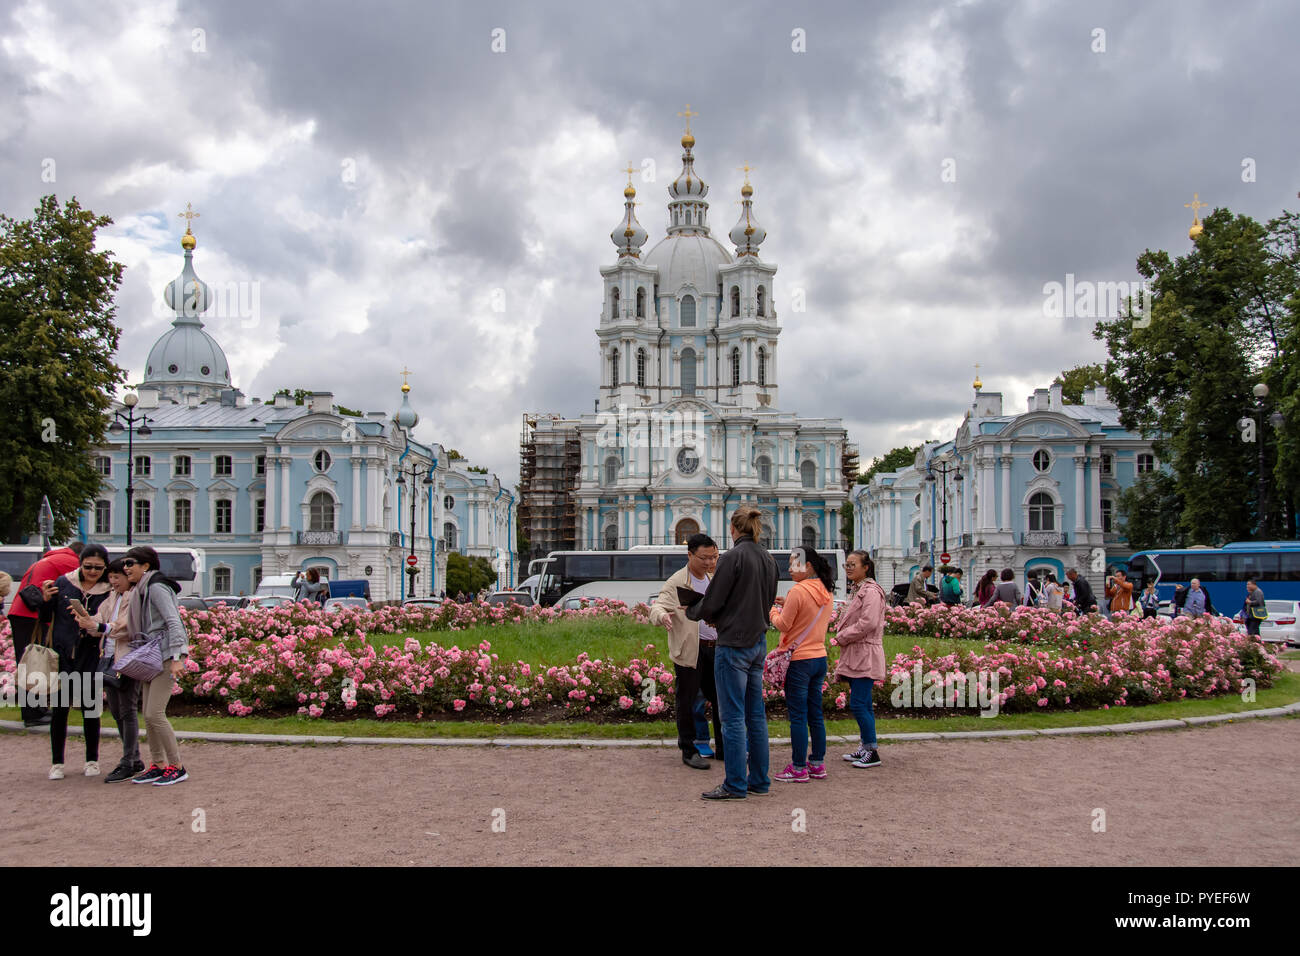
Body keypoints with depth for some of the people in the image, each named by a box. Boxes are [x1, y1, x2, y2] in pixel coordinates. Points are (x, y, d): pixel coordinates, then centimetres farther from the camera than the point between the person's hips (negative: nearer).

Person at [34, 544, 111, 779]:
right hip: (62, 654, 1)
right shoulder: (63, 583, 1)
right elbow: (45, 618, 8)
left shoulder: (108, 590, -2)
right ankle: (56, 763, 14)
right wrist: (46, 600, -11)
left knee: (90, 708, 4)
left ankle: (92, 761, 19)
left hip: (91, 657, -1)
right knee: (60, 709, 2)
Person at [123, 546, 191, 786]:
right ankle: (158, 765, 17)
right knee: (148, 715, 9)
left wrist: (177, 658, -25)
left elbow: (173, 621, -19)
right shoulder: (141, 590, 17)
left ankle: (177, 767, -3)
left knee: (155, 713, -11)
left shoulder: (156, 587, -11)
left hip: (166, 655, -10)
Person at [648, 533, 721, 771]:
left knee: (721, 698, 11)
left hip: (715, 648, 6)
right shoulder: (675, 583, -8)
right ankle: (689, 751, 14)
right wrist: (662, 616, -41)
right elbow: (657, 606, -19)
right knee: (687, 702, 2)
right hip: (690, 650, -6)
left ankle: (725, 748, 24)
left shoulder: (713, 580, 14)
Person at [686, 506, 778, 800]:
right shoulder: (768, 559, 9)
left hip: (734, 644, -8)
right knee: (756, 715, 13)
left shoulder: (733, 557, -14)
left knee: (733, 717, -2)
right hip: (758, 642, 8)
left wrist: (691, 611, 8)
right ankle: (759, 780, 20)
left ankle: (735, 785, 2)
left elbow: (711, 604, -14)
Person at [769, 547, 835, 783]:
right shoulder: (827, 593, 8)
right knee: (816, 714, 13)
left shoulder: (798, 591, -16)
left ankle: (798, 768, 2)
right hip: (820, 658, 8)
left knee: (798, 716, -2)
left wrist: (772, 609, 6)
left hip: (799, 660, -8)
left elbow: (783, 625, -12)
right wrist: (787, 606, 12)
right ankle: (817, 764, 18)